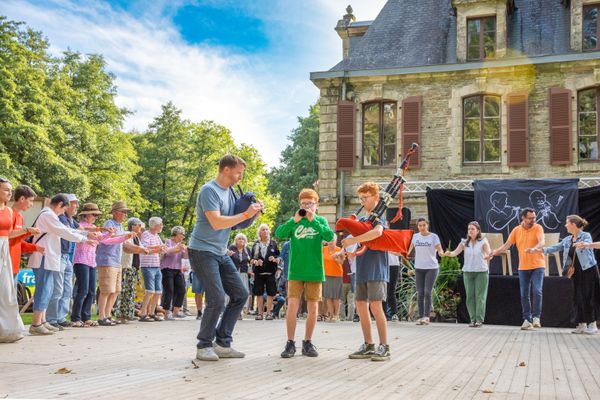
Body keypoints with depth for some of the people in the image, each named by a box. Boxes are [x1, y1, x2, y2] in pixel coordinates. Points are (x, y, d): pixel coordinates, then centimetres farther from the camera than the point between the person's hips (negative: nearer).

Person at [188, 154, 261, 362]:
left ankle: (222, 343, 12)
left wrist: (252, 211, -2)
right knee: (217, 299, -14)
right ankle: (204, 346, 2)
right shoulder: (209, 191, -15)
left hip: (220, 252, 9)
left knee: (240, 294, 6)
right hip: (202, 251, -9)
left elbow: (233, 220, 17)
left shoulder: (229, 191, 11)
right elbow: (216, 223, -25)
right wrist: (246, 214, -22)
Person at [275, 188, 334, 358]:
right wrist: (294, 220, -18)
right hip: (295, 272, 0)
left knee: (313, 308, 5)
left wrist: (313, 220, -17)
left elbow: (330, 236, -13)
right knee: (292, 305, -7)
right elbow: (279, 233, -9)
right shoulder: (294, 221, 6)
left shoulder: (321, 221, 5)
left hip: (315, 272, 0)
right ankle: (290, 343, 2)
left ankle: (307, 342, 18)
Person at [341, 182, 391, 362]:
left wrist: (352, 240, -26)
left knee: (375, 306, -11)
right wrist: (345, 251, 1)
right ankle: (368, 345, 15)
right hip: (362, 270, 8)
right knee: (361, 306, 7)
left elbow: (377, 232, -29)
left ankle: (384, 347, -4)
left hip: (376, 269, -8)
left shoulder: (379, 216, -6)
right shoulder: (362, 219, 18)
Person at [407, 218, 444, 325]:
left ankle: (427, 316, -7)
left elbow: (439, 249, -13)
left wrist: (441, 252, -33)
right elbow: (410, 249, 18)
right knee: (420, 293, 2)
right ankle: (420, 317, 8)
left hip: (432, 268, -3)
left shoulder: (433, 236, -4)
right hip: (419, 268, 3)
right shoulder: (415, 236, 6)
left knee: (428, 292, -11)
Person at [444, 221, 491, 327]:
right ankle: (473, 319, 10)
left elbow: (489, 252, -16)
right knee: (470, 296, 4)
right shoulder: (464, 242, 5)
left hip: (481, 272, -3)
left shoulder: (483, 241, -2)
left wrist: (488, 256, -40)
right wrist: (448, 254, -28)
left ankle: (479, 319, 1)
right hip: (468, 272, 3)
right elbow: (456, 252, -6)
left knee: (480, 296, -3)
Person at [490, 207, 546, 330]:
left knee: (537, 291, -14)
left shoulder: (537, 228, -5)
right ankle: (527, 319, 11)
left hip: (537, 266, -3)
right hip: (523, 267, 3)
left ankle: (536, 317, -2)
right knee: (524, 294, 4)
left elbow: (542, 242, -22)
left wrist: (535, 248, -43)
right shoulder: (516, 230, 4)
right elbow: (507, 245, 3)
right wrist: (494, 252, -11)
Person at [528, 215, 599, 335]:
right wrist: (538, 250, 6)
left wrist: (584, 245, -56)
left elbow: (587, 244, -32)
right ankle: (582, 325, 11)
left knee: (589, 297, -5)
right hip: (577, 272, 6)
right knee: (578, 297, 5)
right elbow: (554, 248, 13)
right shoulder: (567, 240, 9)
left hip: (589, 270, -6)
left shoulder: (586, 236, -10)